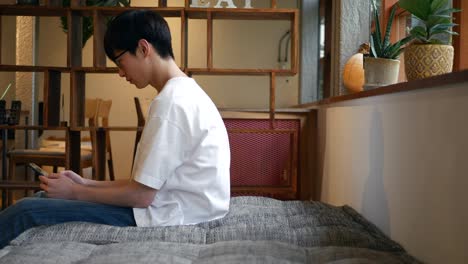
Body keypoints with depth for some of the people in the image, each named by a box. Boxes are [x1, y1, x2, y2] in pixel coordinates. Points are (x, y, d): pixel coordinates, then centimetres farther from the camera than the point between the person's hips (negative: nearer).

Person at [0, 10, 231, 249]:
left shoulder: (170, 101, -18)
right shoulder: (187, 92, 13)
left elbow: (141, 195, -17)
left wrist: (75, 192, -4)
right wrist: (86, 184, 10)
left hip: (166, 220, -10)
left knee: (27, 212, -10)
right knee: (49, 201, 17)